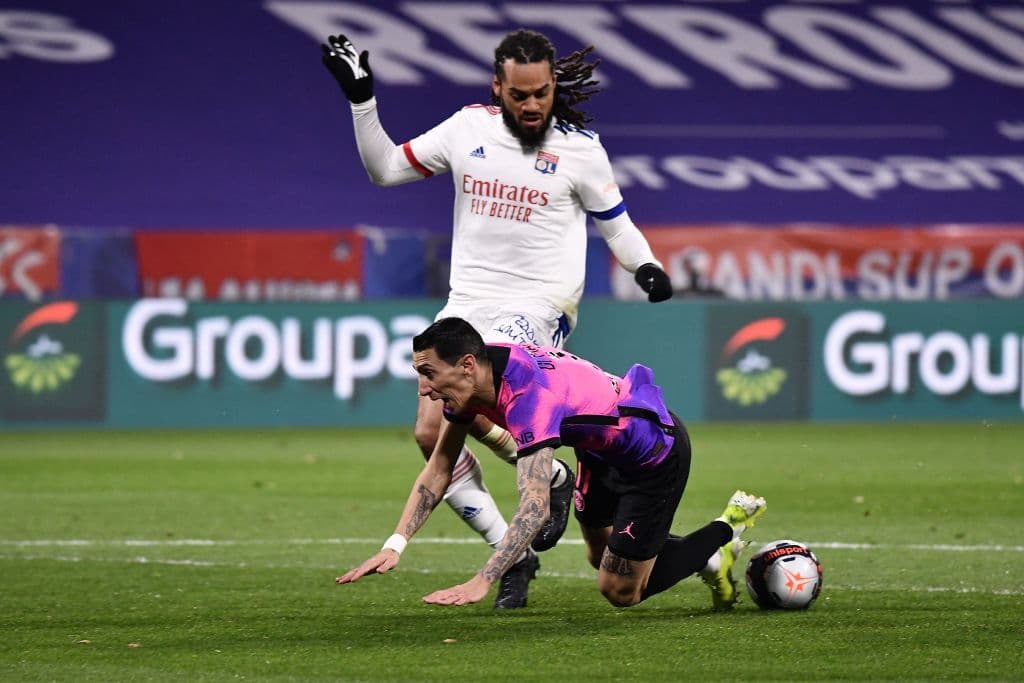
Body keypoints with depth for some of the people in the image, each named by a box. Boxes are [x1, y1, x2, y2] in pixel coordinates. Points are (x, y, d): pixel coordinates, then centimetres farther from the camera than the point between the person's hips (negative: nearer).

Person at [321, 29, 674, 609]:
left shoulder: (579, 147, -4)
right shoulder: (468, 129, 3)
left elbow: (615, 223, 7)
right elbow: (385, 168, 14)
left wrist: (647, 266, -12)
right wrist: (362, 99, 4)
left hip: (539, 307, -5)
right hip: (468, 301, 5)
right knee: (431, 435, -5)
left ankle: (555, 478, 0)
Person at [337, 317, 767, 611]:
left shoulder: (528, 394, -39)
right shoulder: (469, 377, -13)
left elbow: (535, 506, -45)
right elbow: (437, 472, -4)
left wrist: (481, 583, -52)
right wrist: (395, 546, -15)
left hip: (654, 452, -9)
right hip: (602, 449, 9)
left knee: (619, 591, -1)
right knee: (602, 557, 23)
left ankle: (726, 530, 16)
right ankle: (710, 559, 41)